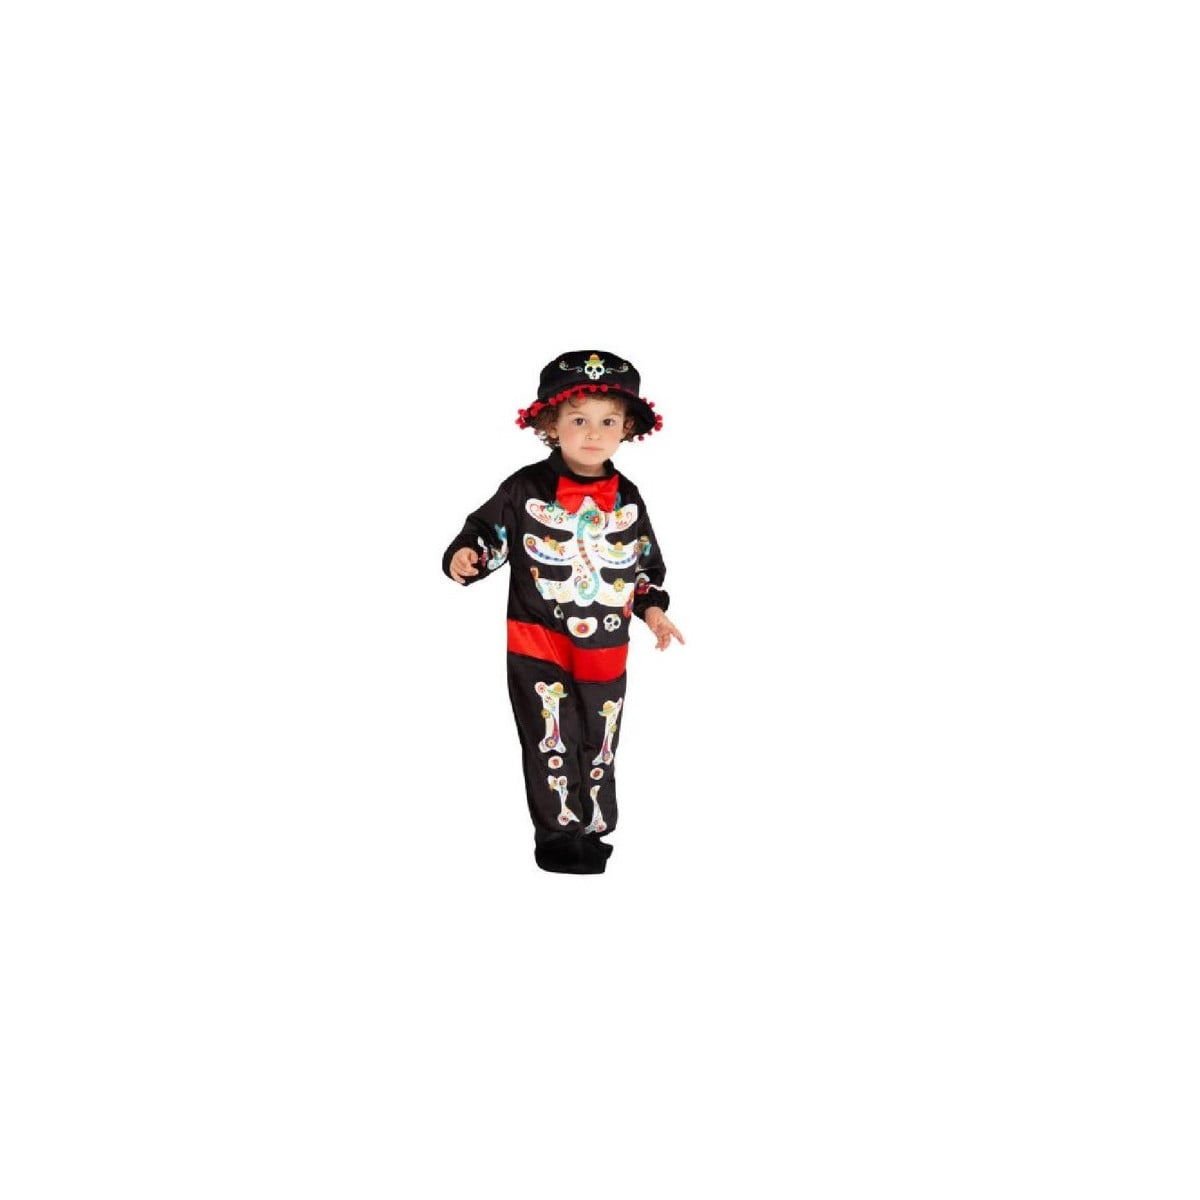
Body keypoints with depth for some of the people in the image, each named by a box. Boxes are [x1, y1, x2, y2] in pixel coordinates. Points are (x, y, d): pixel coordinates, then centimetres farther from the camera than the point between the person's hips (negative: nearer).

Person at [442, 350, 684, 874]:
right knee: (552, 742, -1)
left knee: (599, 746, 11)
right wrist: (465, 556, -23)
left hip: (605, 648, 4)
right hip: (538, 641, -3)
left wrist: (652, 608, 5)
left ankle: (592, 830, 25)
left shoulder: (626, 497, 4)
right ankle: (558, 834, 11)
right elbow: (488, 532, -3)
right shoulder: (526, 488, -8)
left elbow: (647, 561, 15)